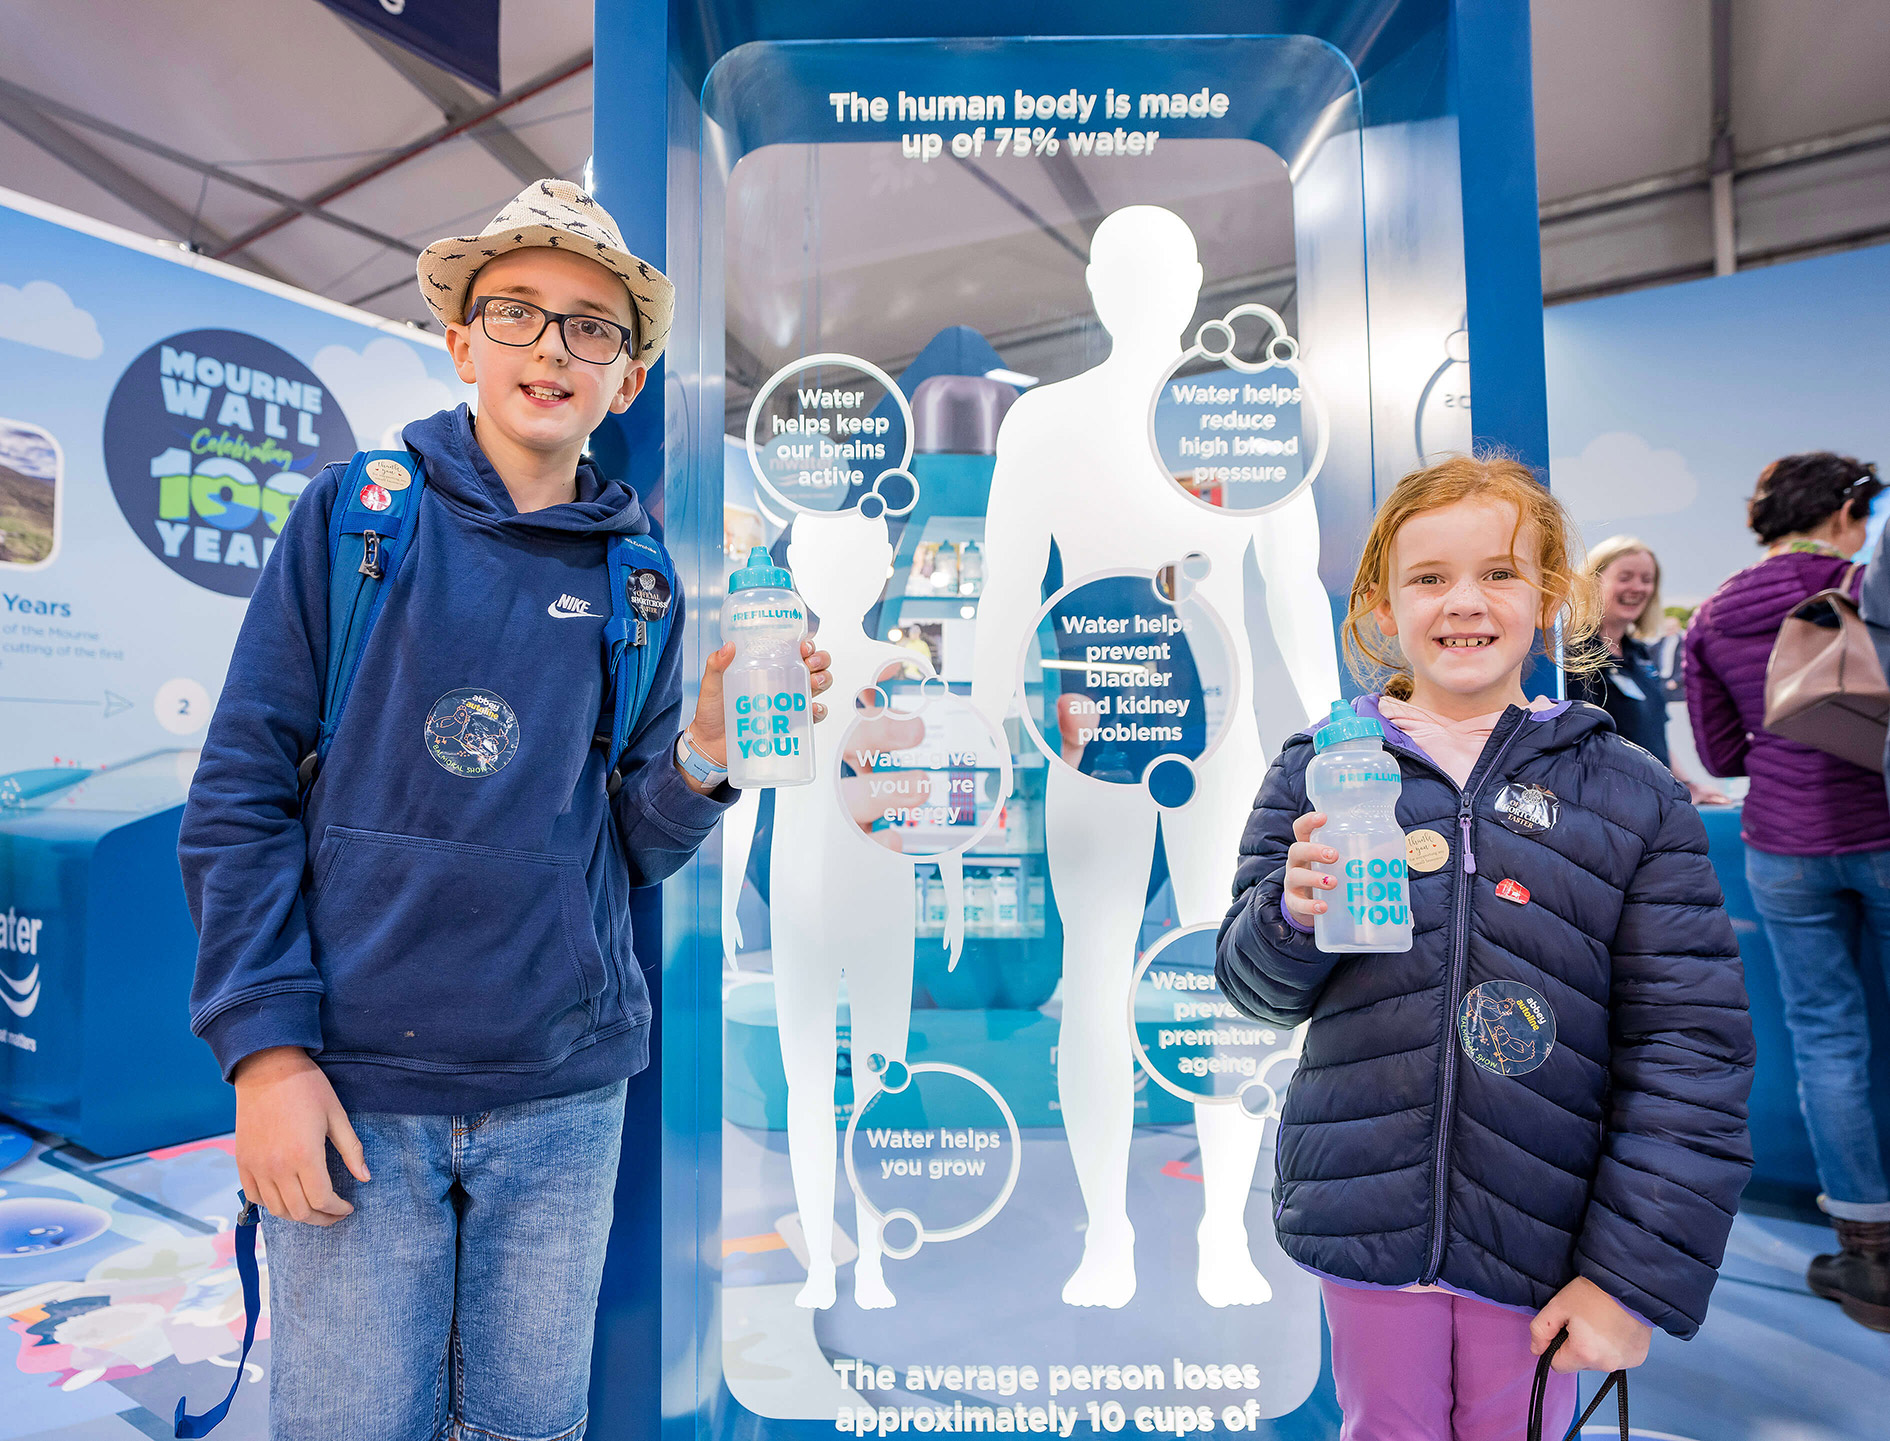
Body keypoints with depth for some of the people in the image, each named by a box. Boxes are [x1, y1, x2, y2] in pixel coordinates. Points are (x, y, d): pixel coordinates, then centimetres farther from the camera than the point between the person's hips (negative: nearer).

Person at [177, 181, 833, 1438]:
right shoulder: (357, 513, -1)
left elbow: (635, 847, 6)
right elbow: (242, 792, -3)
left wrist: (703, 756, -14)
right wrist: (265, 1047, -9)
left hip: (566, 1095, 3)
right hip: (355, 1089, -2)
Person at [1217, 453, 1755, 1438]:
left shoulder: (1633, 795, -3)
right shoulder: (1317, 771, -1)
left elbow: (1691, 1050, -3)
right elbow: (1256, 989, 2)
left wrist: (1636, 1273, -6)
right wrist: (1292, 914, -20)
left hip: (1542, 1238, 0)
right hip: (1366, 1214, 0)